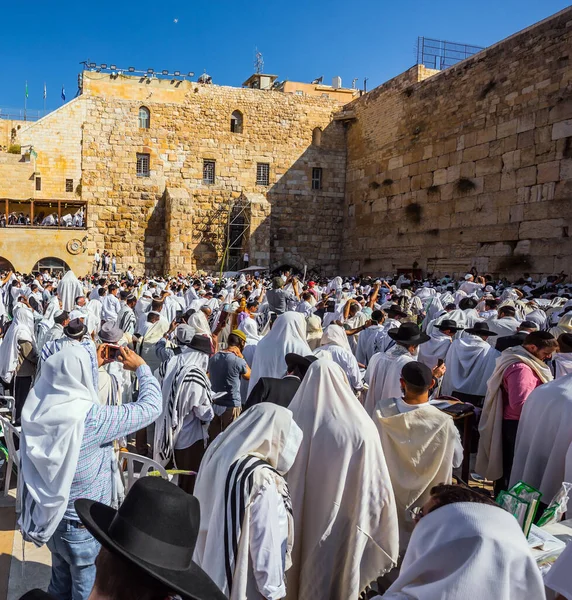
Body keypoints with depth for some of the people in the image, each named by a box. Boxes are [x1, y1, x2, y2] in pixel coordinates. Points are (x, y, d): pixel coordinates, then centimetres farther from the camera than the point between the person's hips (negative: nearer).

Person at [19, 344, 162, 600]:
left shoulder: (40, 408, -13)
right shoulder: (92, 418, -30)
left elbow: (70, 390, 11)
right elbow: (150, 407, -21)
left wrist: (94, 365, 12)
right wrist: (141, 367, -7)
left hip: (49, 517, 6)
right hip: (82, 524, -6)